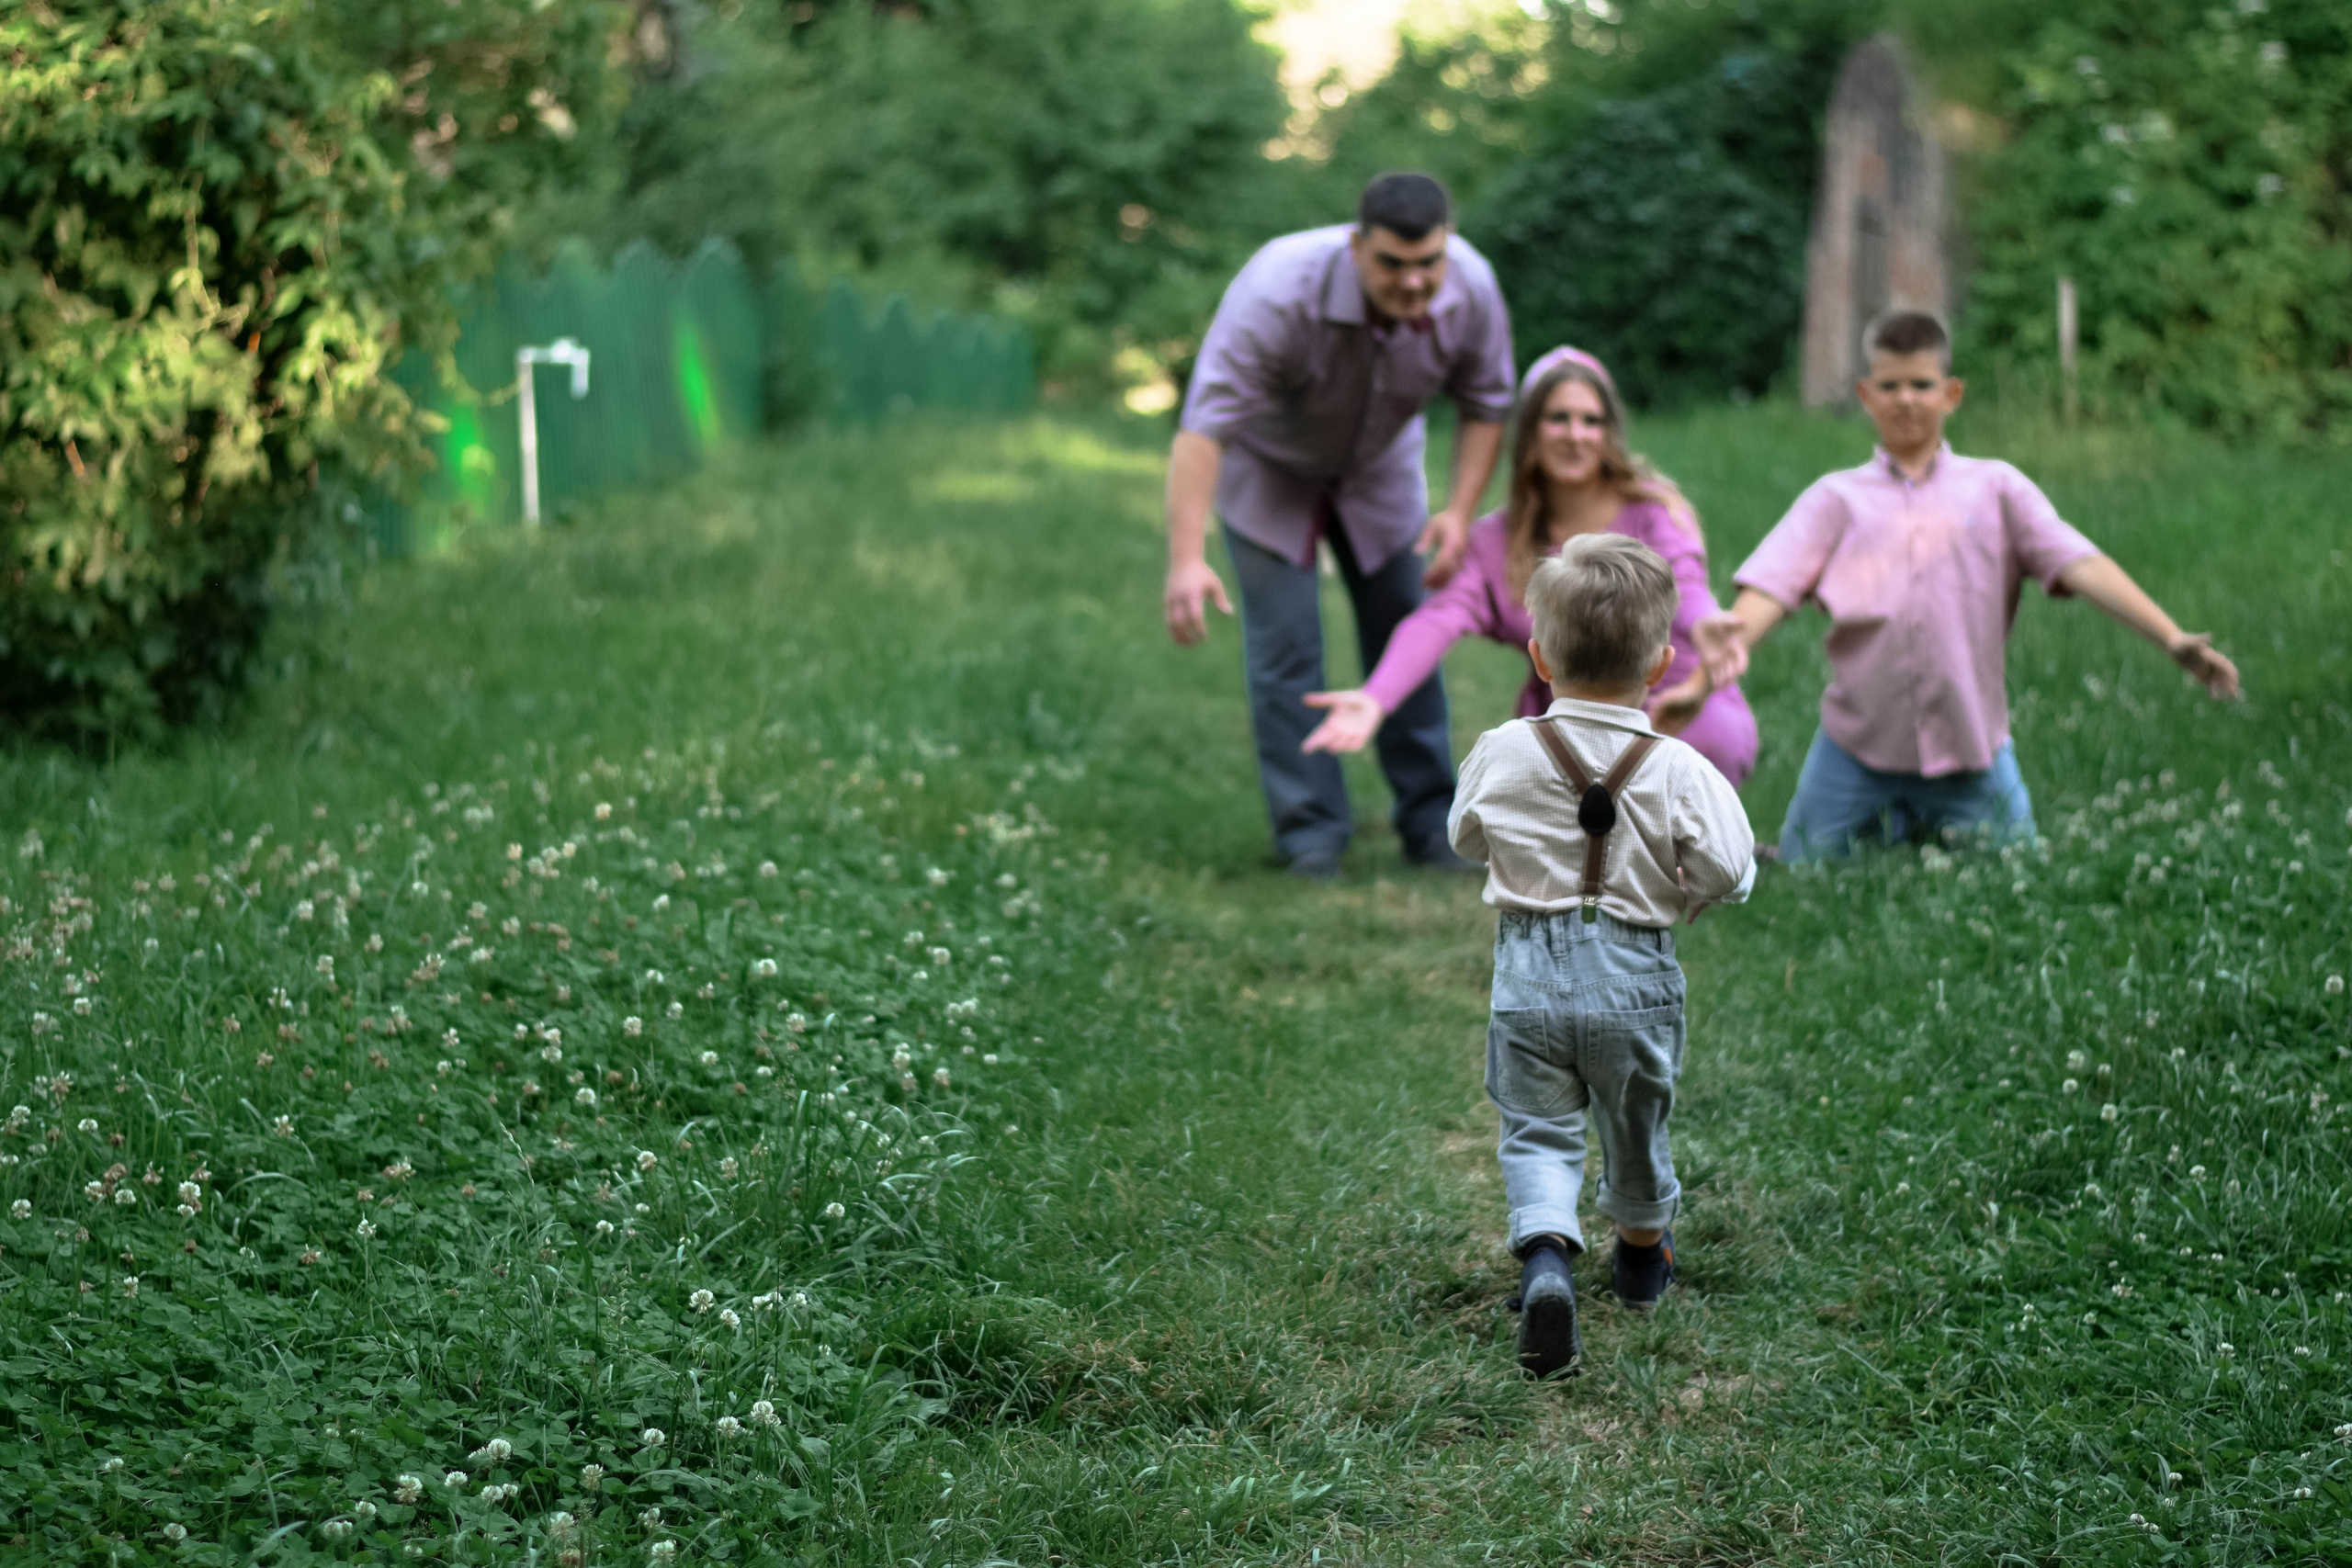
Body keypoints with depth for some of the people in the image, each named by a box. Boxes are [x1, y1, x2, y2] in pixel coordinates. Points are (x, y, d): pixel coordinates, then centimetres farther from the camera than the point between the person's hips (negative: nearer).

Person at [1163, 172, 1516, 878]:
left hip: (1378, 464, 4)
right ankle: (1310, 830, 1)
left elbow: (1485, 405, -8)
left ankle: (1429, 820, 13)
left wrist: (1460, 511, -20)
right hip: (1267, 468, -4)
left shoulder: (1470, 289, -26)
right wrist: (1186, 561, -53)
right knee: (1285, 646, -9)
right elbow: (1204, 427, -44)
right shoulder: (1278, 293, -41)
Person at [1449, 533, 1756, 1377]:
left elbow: (1466, 835, 9)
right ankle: (1642, 1254, 42)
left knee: (1537, 1128, 8)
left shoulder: (1502, 754, -7)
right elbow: (1729, 874, -12)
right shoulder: (1678, 770, -13)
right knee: (1636, 1123, 21)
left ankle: (1546, 1253, -17)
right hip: (1634, 974, 0)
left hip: (1529, 973, 0)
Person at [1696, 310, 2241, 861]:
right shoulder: (1836, 498, 7)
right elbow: (1774, 583, -7)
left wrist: (2172, 637, -17)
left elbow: (2080, 565, -4)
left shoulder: (1996, 489, 7)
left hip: (1971, 753, 0)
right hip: (1856, 753, 0)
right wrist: (1733, 638, -31)